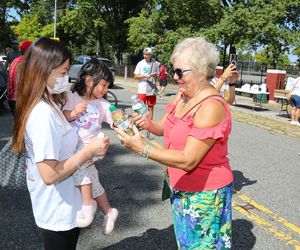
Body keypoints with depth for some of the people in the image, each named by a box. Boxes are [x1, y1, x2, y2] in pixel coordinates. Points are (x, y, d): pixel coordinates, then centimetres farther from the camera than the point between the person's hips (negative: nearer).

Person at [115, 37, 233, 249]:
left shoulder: (211, 107, -27)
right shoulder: (182, 95, -2)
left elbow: (188, 160, -30)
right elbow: (166, 127, 9)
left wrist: (142, 148, -31)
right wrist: (148, 124, -12)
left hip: (204, 194, -7)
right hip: (181, 188, 8)